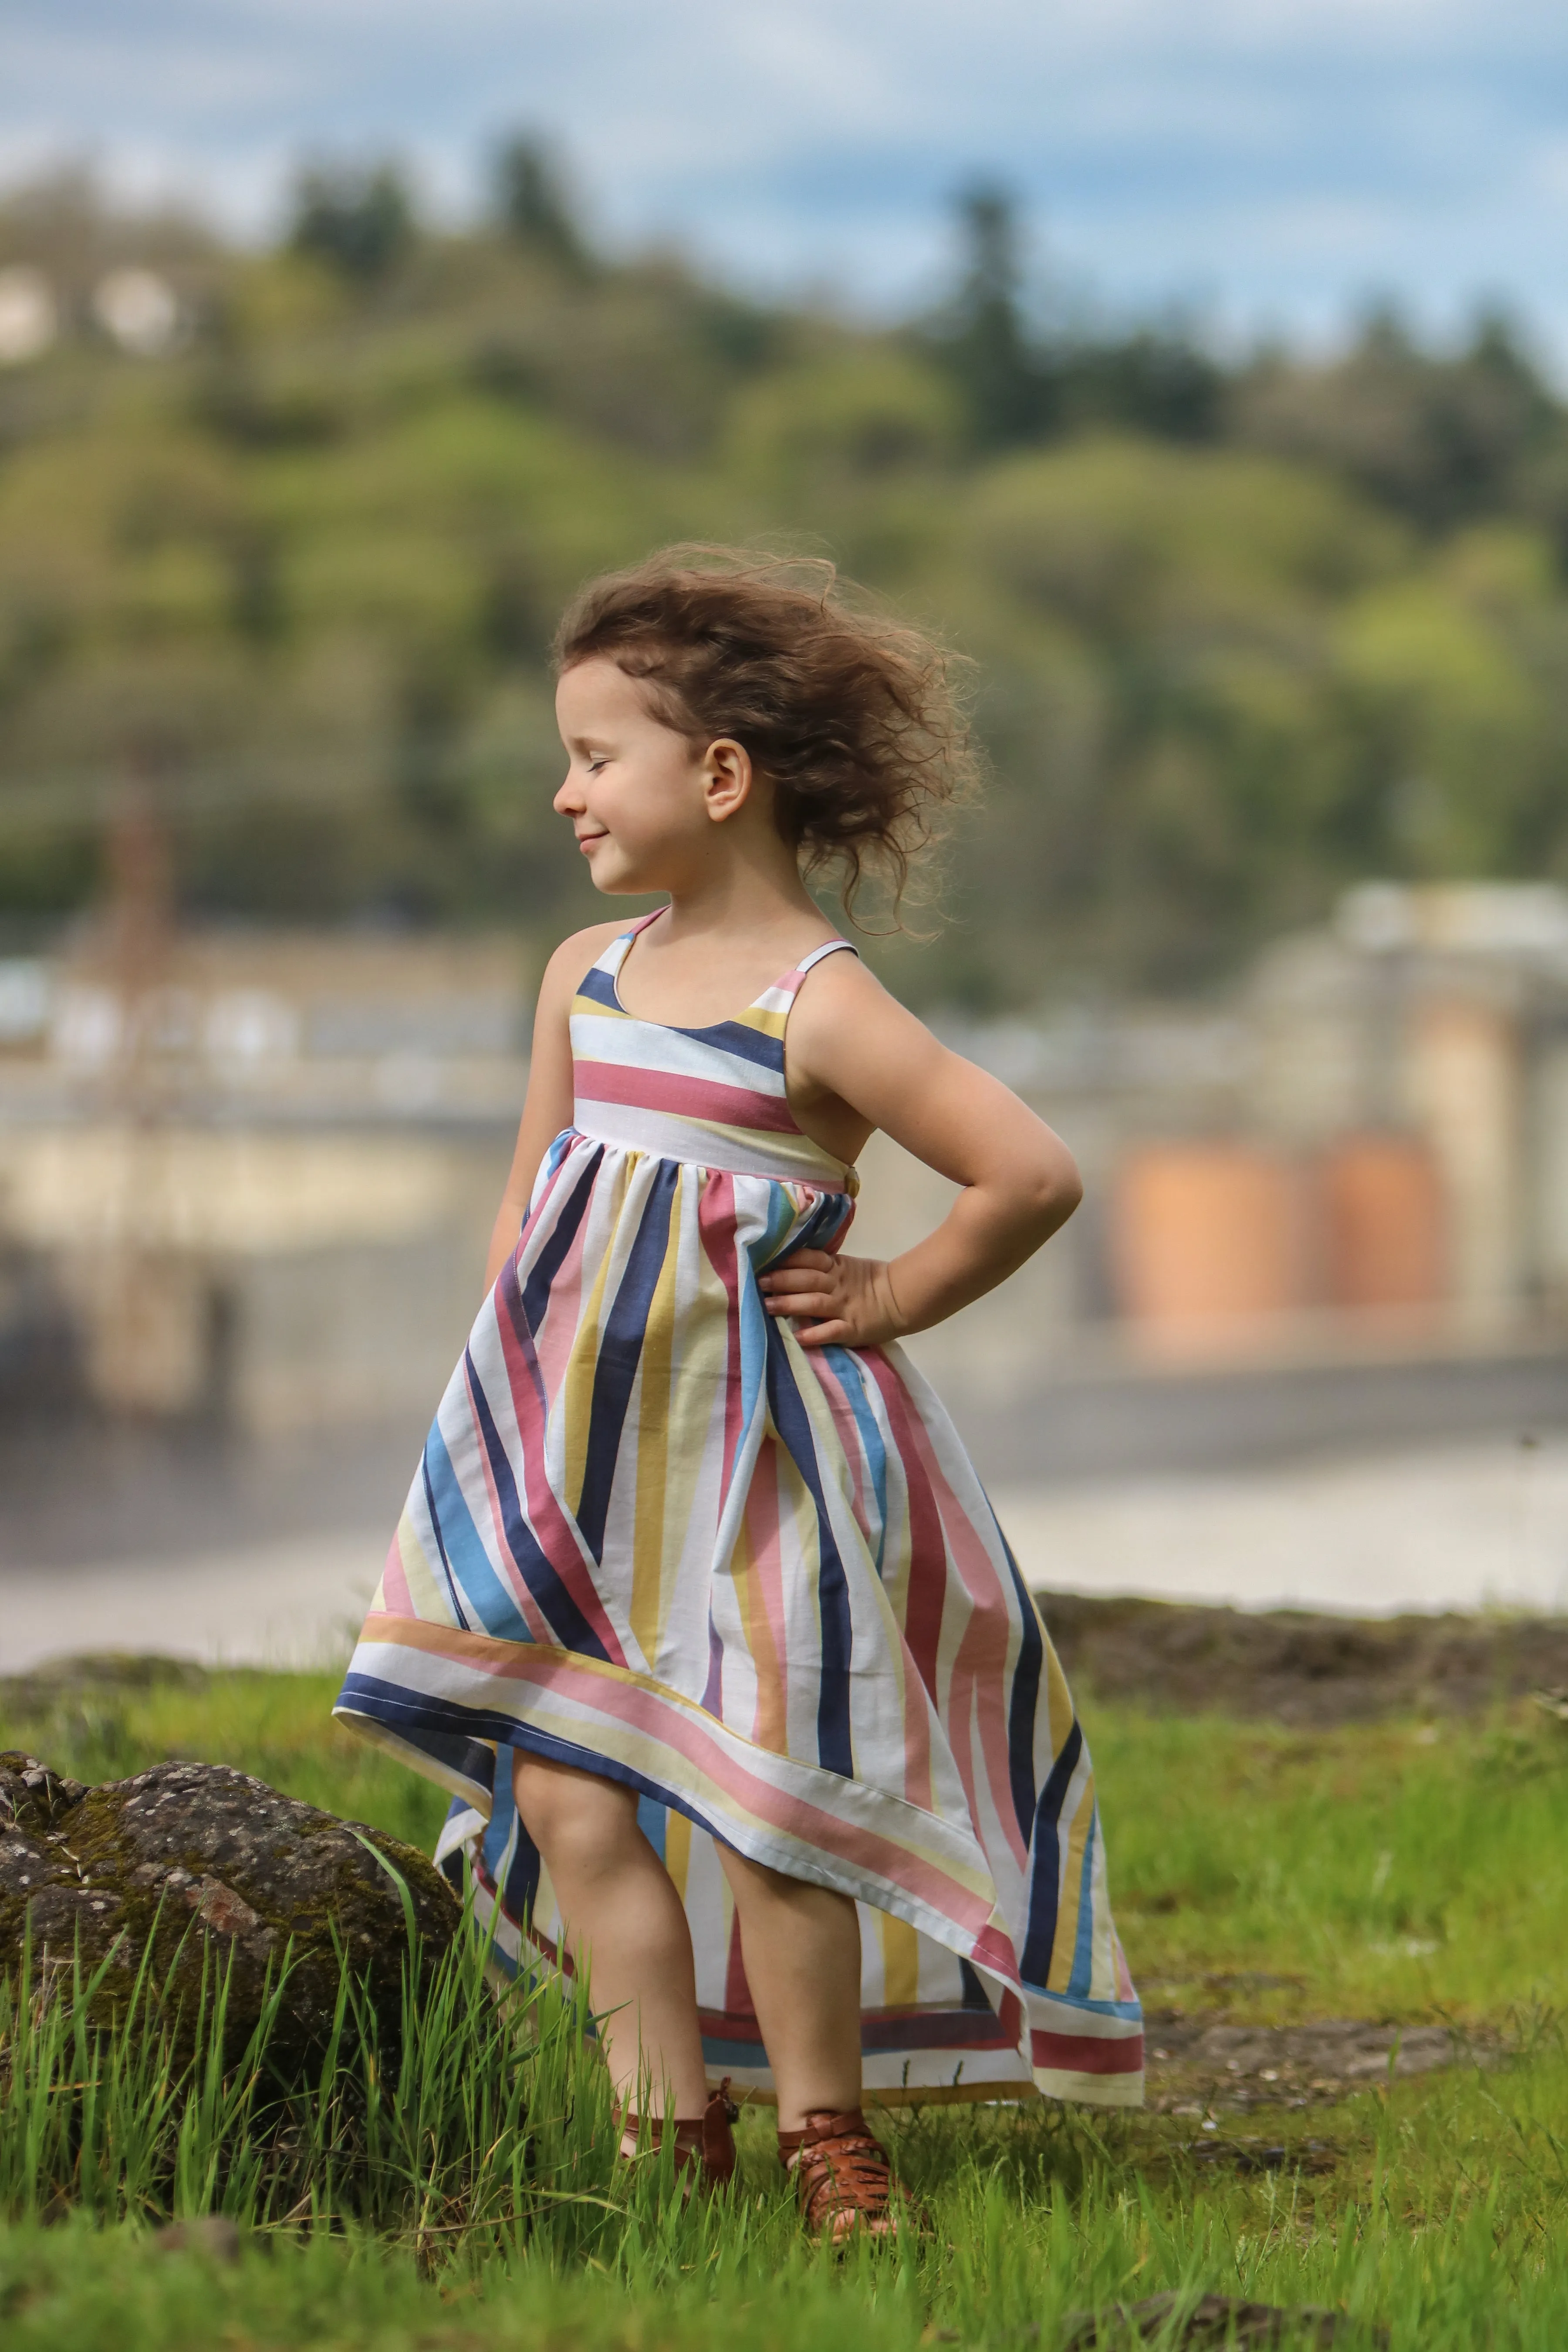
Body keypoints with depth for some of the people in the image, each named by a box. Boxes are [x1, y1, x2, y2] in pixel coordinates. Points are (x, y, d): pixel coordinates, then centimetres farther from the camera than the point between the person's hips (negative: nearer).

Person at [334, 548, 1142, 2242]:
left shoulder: (818, 1009, -14)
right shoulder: (585, 975, 8)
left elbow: (1035, 1174, -18)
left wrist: (890, 1300, -8)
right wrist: (520, 1373, 9)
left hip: (751, 1455, -6)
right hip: (574, 1454, 6)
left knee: (759, 1800, -3)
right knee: (568, 1794, -1)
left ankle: (826, 2140, 13)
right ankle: (675, 2133, 9)